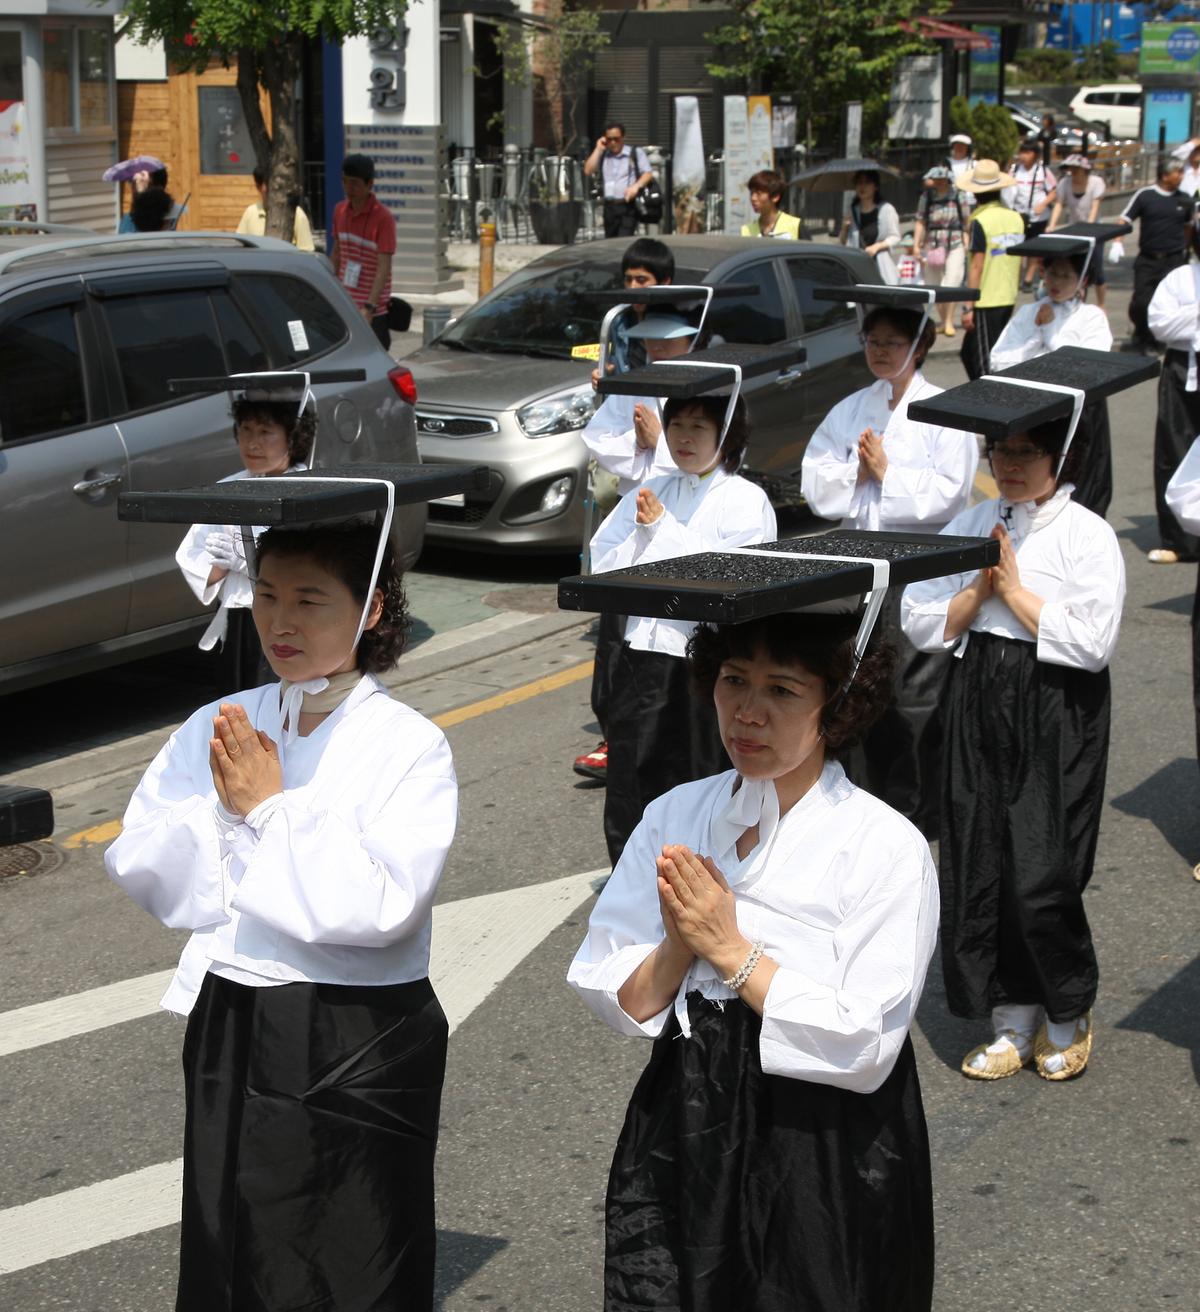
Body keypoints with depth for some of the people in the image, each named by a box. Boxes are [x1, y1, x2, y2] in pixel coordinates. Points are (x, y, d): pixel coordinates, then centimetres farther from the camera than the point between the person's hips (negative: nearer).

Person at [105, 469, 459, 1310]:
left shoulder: (410, 748, -11)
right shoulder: (217, 729, 3)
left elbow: (380, 907, -23)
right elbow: (138, 869, -1)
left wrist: (270, 808, -17)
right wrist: (222, 809, -16)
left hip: (359, 1049, -5)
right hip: (228, 1030, 5)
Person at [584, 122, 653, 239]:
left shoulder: (636, 153, 6)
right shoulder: (602, 155, 17)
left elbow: (648, 173, -1)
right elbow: (588, 171, 6)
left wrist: (636, 186, -20)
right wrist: (598, 149, 3)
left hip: (629, 206, -5)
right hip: (609, 206, 5)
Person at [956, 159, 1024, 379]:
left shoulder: (980, 222, -13)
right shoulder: (1016, 219, 5)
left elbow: (976, 267, -15)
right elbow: (1018, 265, 12)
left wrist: (969, 307, -12)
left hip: (986, 303, -7)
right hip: (1008, 300, 7)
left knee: (985, 363, 0)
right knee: (969, 353, 18)